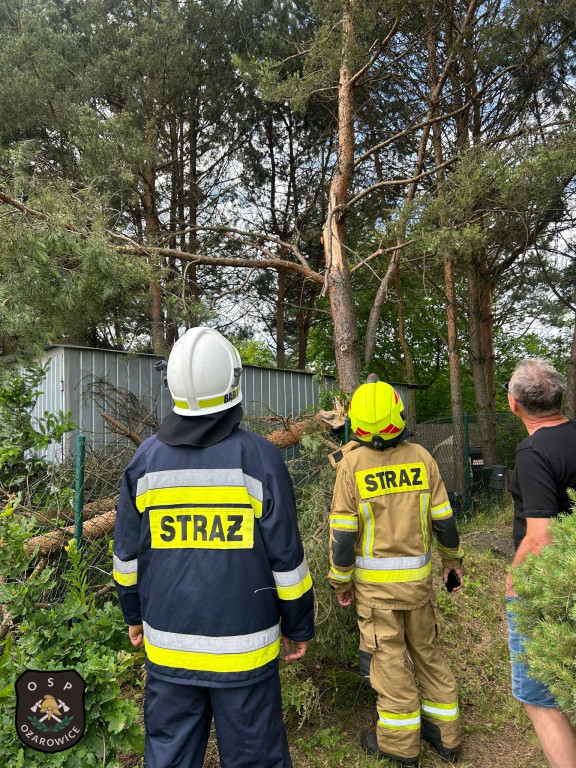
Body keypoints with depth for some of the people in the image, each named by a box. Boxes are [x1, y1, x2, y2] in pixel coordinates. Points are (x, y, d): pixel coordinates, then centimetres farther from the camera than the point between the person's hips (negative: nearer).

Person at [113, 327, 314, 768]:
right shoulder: (259, 457, -15)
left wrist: (134, 613, 19)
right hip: (242, 647, -2)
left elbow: (127, 552, 4)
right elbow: (286, 557, -10)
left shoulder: (147, 458, -6)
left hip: (168, 644, 3)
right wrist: (299, 626, 4)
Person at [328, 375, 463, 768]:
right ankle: (445, 734, 33)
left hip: (374, 581, -3)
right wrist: (454, 559, 15)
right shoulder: (421, 457, -7)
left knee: (388, 658, 11)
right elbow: (443, 519, -1)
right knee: (427, 650, 20)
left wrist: (341, 581, 0)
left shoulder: (352, 462, -15)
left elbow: (343, 532, -13)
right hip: (419, 575, 4)